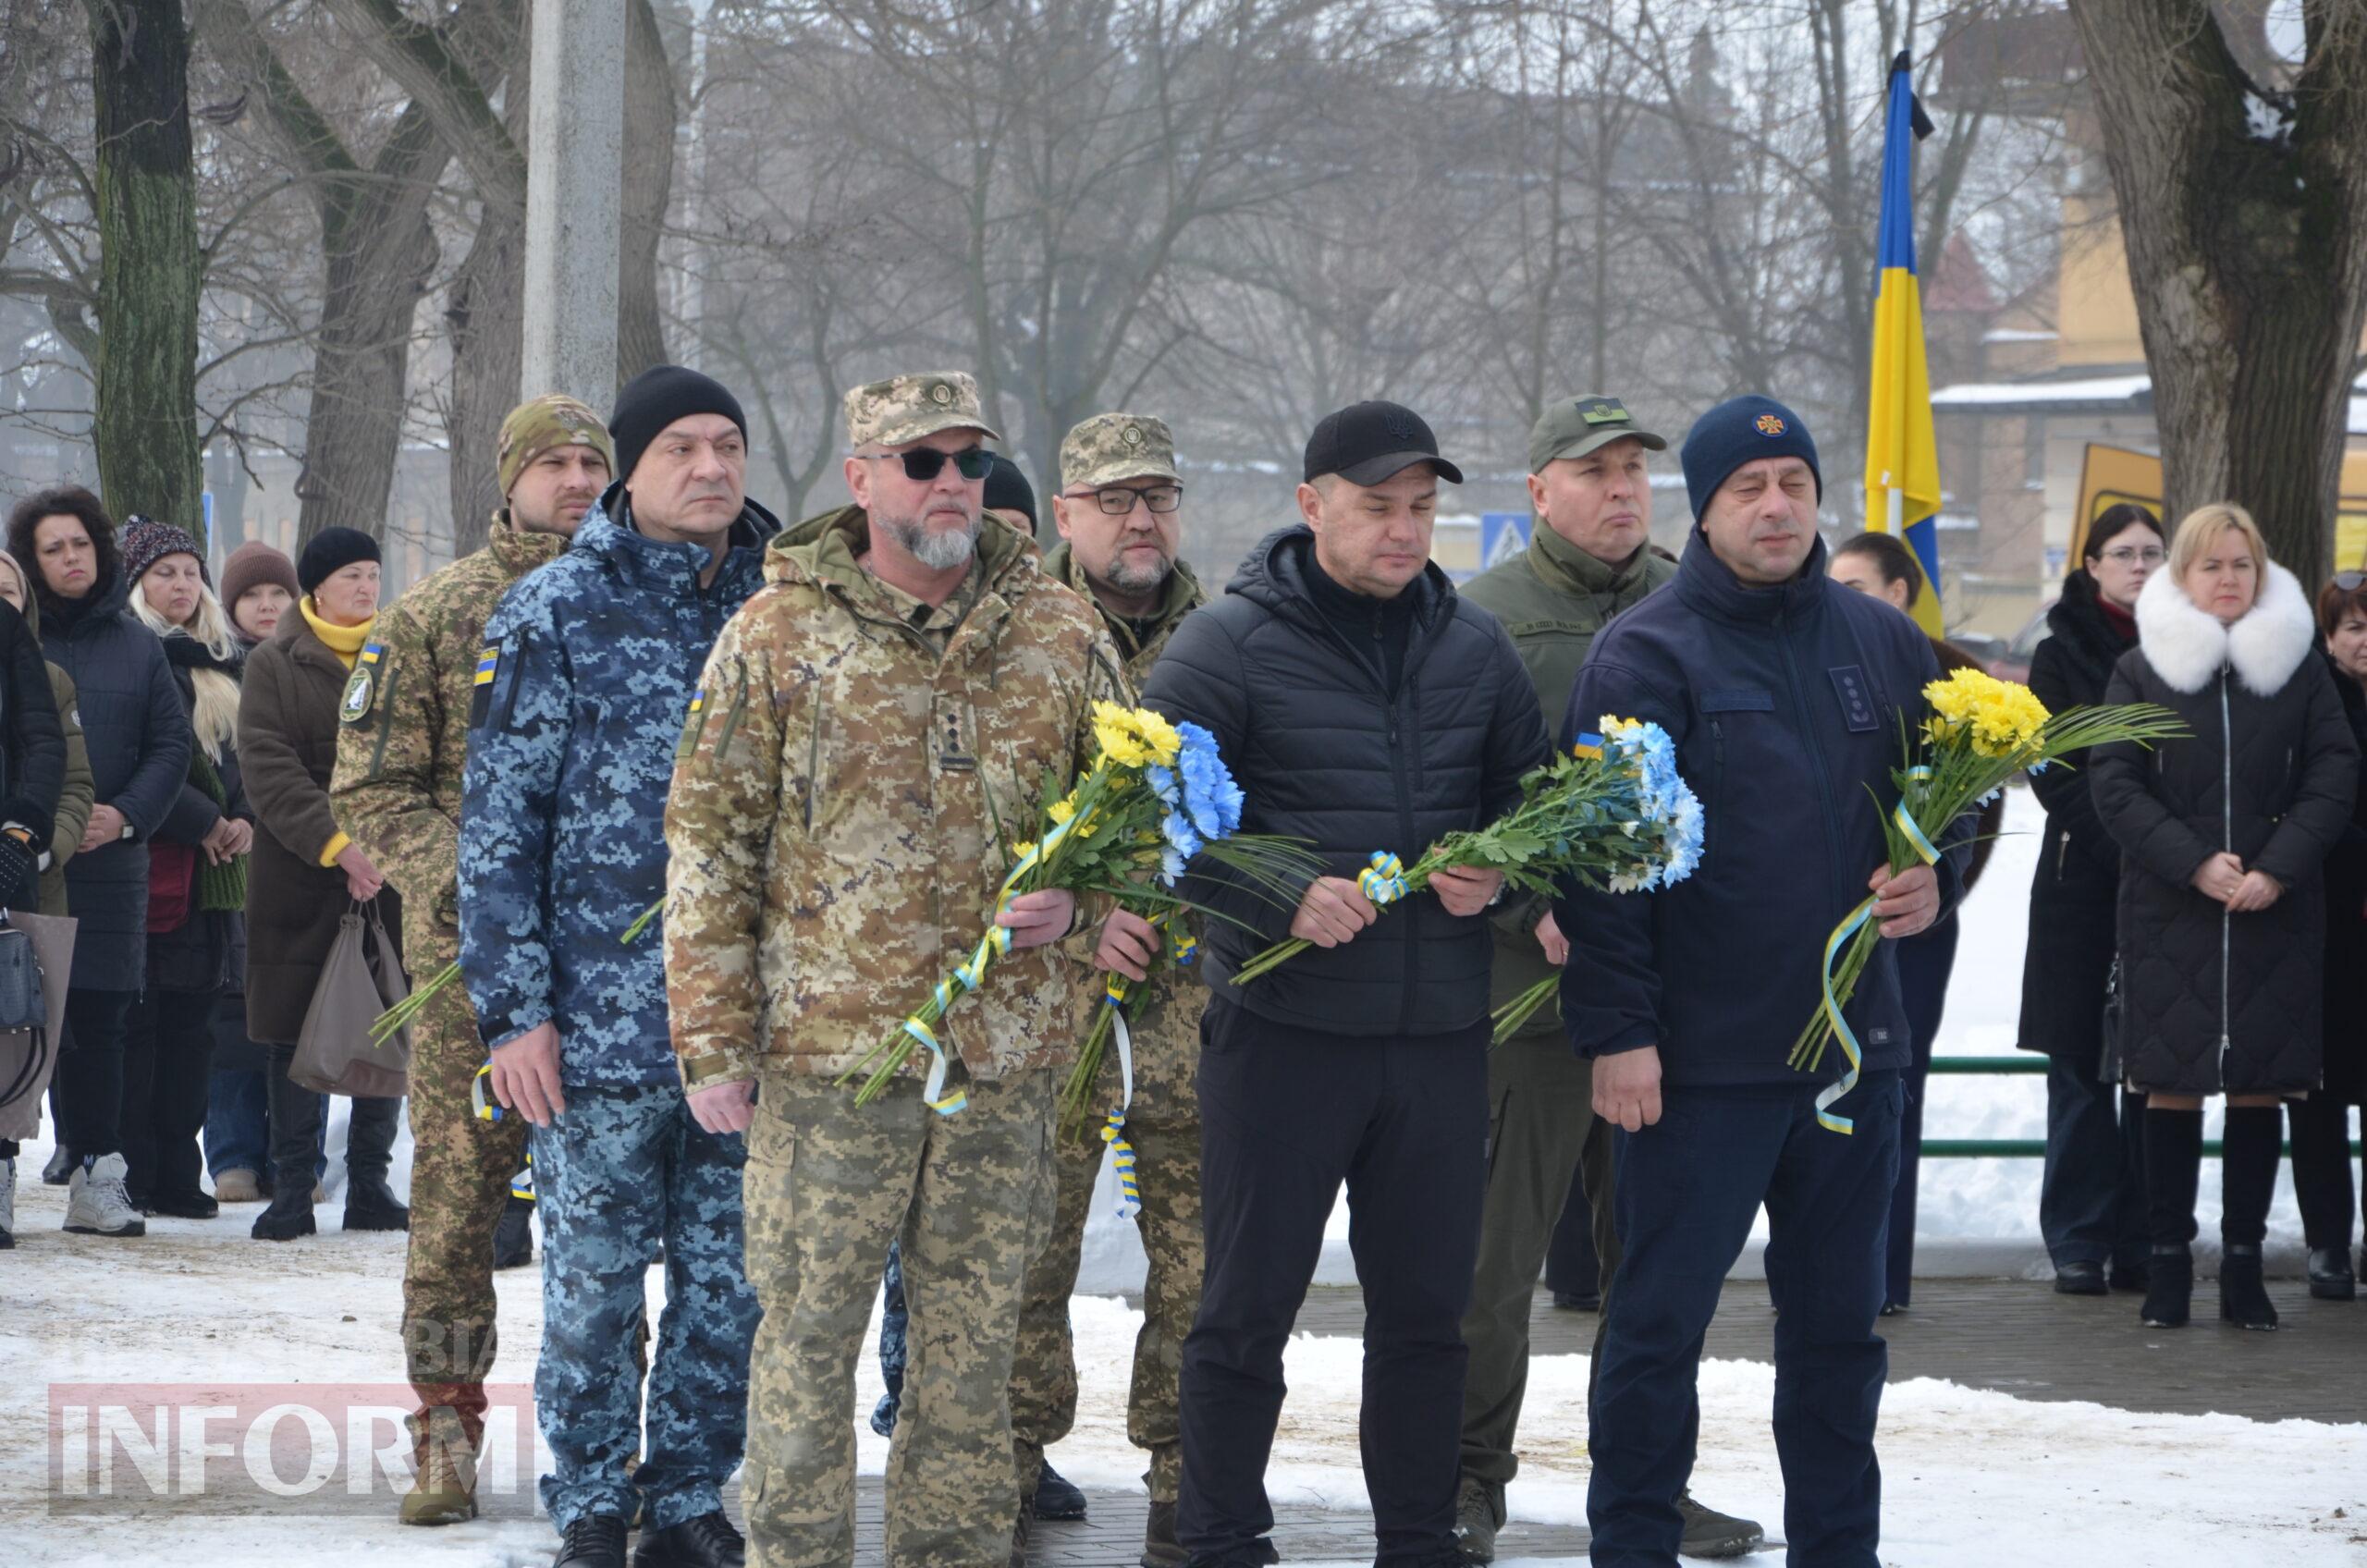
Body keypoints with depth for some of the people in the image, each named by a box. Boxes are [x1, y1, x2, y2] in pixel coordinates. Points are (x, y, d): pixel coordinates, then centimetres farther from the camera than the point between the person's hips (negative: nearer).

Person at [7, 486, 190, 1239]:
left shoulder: (135, 644, 12)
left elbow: (172, 743, 10)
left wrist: (125, 814, -5)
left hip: (108, 861, 2)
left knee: (97, 1020, 1)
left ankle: (95, 1176, 5)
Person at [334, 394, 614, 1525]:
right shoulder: (433, 614, 5)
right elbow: (372, 785, 2)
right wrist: (456, 878, -12)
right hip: (472, 959, -1)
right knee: (457, 1194, -2)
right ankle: (447, 1440, 5)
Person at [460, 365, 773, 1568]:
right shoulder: (555, 612, -2)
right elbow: (496, 823, -3)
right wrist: (511, 1007, -9)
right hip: (602, 1017, -3)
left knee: (730, 1278, 7)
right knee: (595, 1279, 3)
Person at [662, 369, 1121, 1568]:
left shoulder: (1056, 630, 8)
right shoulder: (777, 637, -1)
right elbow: (709, 844, 0)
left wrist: (1077, 894, -4)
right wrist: (713, 1041, -5)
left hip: (1007, 1052, 3)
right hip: (831, 1044, -3)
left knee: (974, 1335, 9)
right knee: (809, 1331, 0)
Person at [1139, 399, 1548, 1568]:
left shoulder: (1473, 647, 8)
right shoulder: (1228, 645, -7)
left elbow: (1529, 798, 17)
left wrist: (1497, 872, -5)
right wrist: (1283, 903, -20)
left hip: (1440, 1031, 4)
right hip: (1284, 1025, -4)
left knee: (1425, 1306, 11)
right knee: (1249, 1306, 2)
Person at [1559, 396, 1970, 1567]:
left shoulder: (1882, 645, 10)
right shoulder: (1646, 655, -6)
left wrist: (1935, 879, -1)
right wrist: (1616, 1030, -15)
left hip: (1853, 1041, 5)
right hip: (1700, 1060, -5)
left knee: (1839, 1317, 12)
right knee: (1660, 1313, 0)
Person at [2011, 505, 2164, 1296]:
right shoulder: (2062, 656, 4)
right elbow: (2052, 772, -3)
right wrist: (2119, 839, -16)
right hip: (2083, 882, -1)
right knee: (2082, 1064, -1)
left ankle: (2144, 1238, 6)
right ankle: (2080, 1241, 2)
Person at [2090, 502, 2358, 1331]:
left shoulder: (2298, 666, 7)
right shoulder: (2142, 670, 4)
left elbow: (2335, 773, 2)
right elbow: (2113, 782, -1)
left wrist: (2279, 867, -11)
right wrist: (2194, 864, -12)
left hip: (2276, 913, 1)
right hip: (2170, 914, -1)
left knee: (2260, 1088, 1)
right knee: (2171, 1086, 0)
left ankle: (2244, 1263, 8)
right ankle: (2169, 1260, 6)